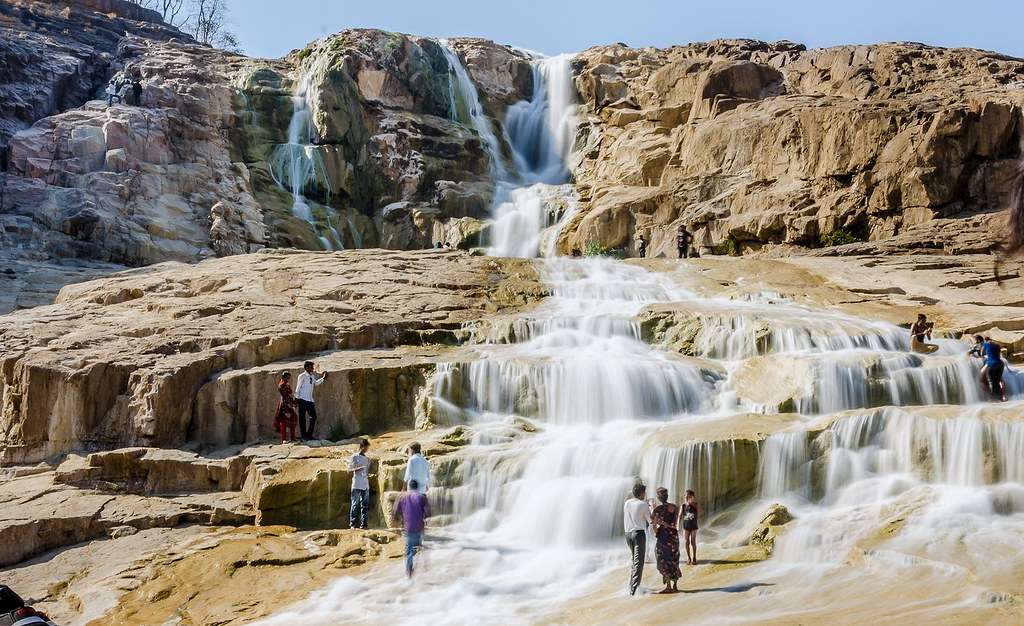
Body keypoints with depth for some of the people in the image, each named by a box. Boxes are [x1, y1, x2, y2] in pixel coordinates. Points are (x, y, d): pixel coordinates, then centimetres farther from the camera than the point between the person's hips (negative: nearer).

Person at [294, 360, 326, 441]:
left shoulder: (312, 376, 13)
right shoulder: (302, 376, -6)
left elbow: (315, 383, 30)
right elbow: (298, 387, -5)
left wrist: (323, 378, 24)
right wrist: (296, 398, -7)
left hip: (310, 399, 7)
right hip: (302, 399, -7)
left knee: (313, 416, 5)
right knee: (302, 417, -1)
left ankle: (309, 434, 15)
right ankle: (304, 436, 2)